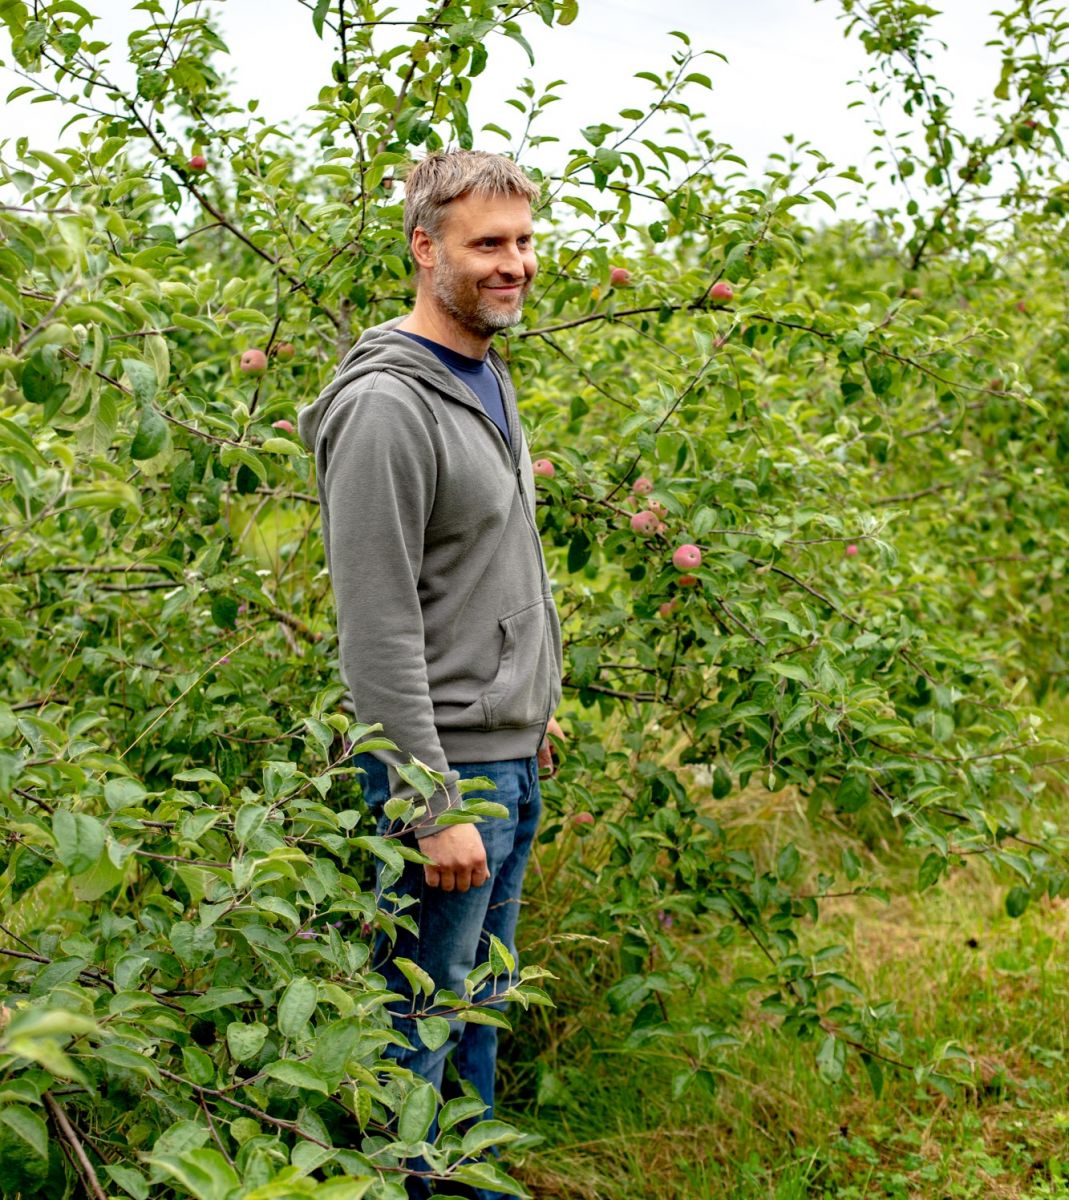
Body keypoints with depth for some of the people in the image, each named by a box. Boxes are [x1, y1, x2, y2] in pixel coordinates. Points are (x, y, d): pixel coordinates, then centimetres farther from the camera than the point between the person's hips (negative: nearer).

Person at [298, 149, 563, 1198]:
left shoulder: (489, 380, 11)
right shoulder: (387, 406, -19)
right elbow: (378, 633, -22)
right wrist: (433, 810, -22)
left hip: (513, 758, 9)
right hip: (443, 766, -9)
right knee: (419, 1028, 2)